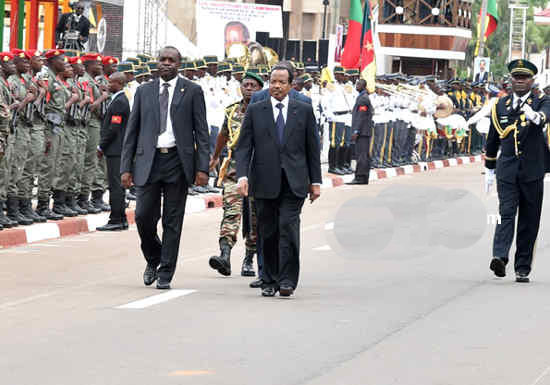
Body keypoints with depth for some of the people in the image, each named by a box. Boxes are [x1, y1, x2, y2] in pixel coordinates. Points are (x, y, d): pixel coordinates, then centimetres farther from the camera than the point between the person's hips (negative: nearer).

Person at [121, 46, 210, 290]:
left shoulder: (192, 92, 5)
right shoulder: (144, 92, 11)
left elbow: (201, 132, 2)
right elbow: (131, 131, 11)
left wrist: (202, 168, -7)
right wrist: (126, 167, 3)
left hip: (178, 162, -2)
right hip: (149, 161, 2)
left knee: (173, 221, 0)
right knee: (144, 216, -4)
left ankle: (165, 274, 7)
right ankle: (153, 259, 22)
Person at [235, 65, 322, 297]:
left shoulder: (304, 111, 9)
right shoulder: (255, 111, 7)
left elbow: (313, 148, 11)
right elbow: (243, 147, 3)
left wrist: (315, 181, 7)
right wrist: (242, 176, -11)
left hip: (294, 182, -1)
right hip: (265, 182, 1)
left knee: (289, 228, -13)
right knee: (268, 233, 5)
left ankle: (287, 280, -13)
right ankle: (269, 282, 14)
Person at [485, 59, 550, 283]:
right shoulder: (500, 105, 10)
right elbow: (492, 138, 19)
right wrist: (489, 169, 22)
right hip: (506, 171, 1)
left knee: (529, 222, 3)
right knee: (506, 213, -16)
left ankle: (522, 269, 11)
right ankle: (500, 258, -31)